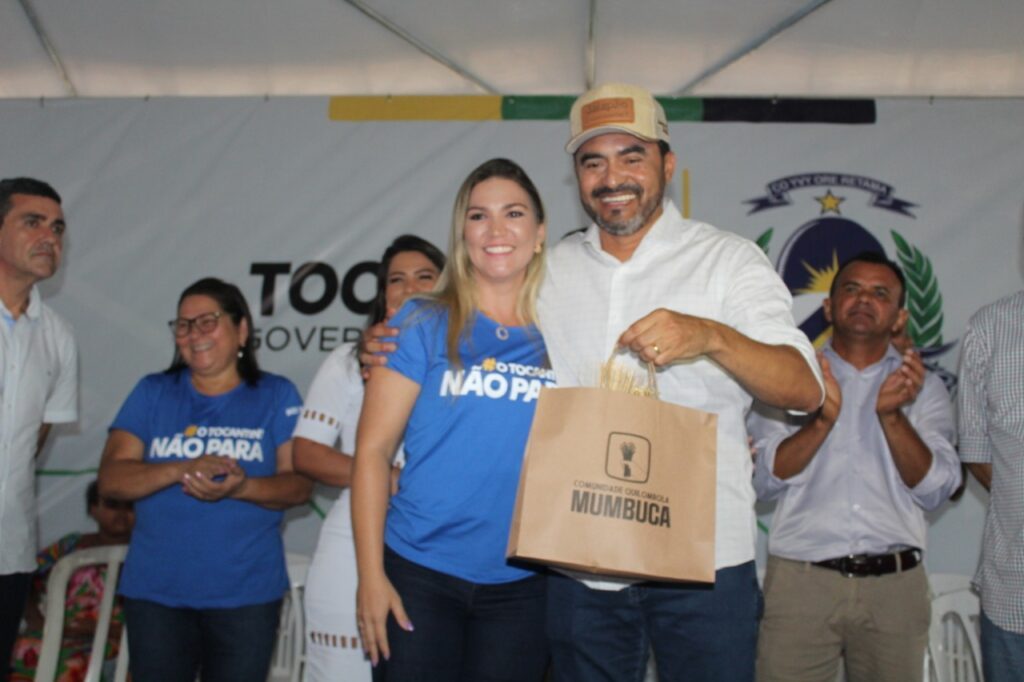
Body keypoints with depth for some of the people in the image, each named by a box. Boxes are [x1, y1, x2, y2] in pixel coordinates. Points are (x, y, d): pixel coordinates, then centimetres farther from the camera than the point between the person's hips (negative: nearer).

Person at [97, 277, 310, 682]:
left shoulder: (276, 395, 2)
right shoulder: (152, 393, 6)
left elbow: (300, 484, -4)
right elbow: (110, 480, -2)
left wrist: (241, 487, -24)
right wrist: (181, 470, -21)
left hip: (247, 593, -1)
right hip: (155, 591, 2)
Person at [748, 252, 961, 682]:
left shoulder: (924, 388, 9)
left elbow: (933, 490, -3)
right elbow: (764, 481, -5)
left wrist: (892, 415, -17)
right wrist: (822, 418, -19)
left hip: (895, 585, 2)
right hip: (800, 580, -1)